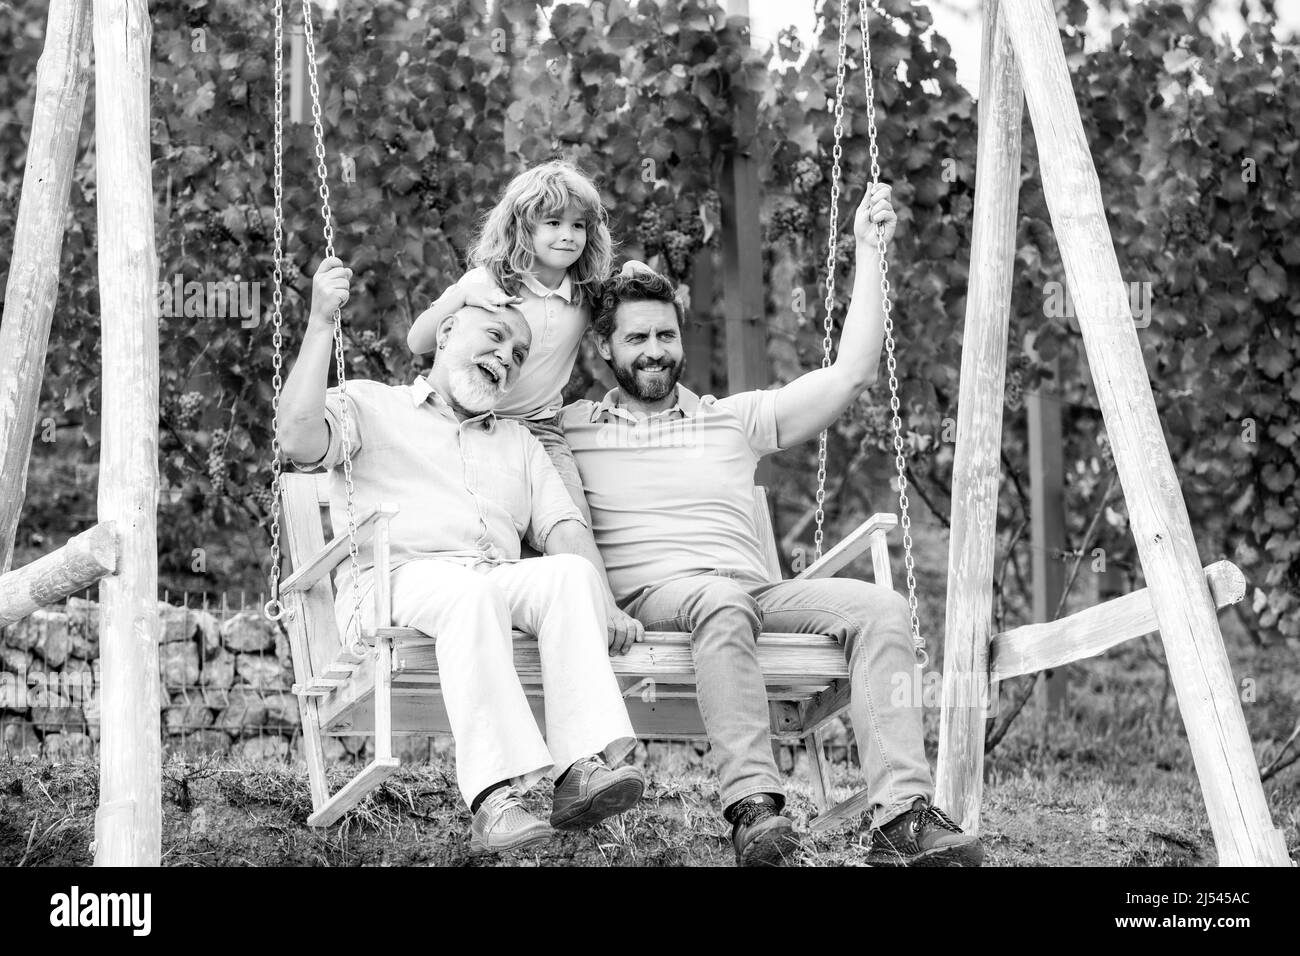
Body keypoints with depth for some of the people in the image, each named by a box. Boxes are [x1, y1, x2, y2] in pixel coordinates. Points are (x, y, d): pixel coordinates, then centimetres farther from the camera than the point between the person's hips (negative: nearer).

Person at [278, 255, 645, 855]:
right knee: (472, 591, -39)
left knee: (571, 573, -29)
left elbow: (563, 529, 20)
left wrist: (589, 599, -3)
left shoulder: (517, 442, 34)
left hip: (502, 586, 4)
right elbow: (297, 439, -2)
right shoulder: (369, 406, 19)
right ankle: (495, 800, -52)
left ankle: (582, 768, -45)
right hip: (397, 579, -4)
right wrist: (321, 322, -6)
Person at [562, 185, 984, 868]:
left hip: (752, 589, 3)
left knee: (879, 607, -24)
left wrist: (867, 251, 14)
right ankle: (753, 806, -51)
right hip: (647, 592, -3)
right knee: (722, 601, -40)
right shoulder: (568, 429, 18)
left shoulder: (736, 419, 23)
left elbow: (850, 375, 16)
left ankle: (900, 819, -37)